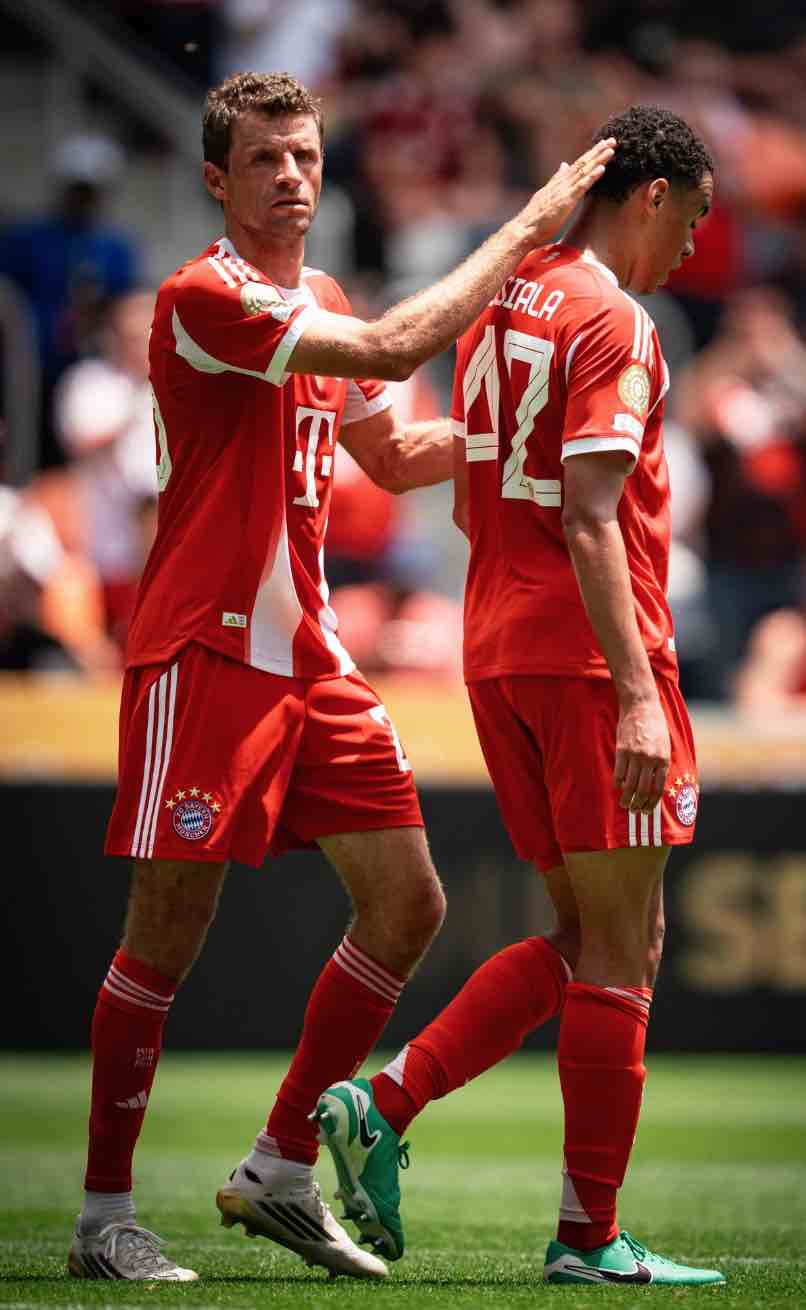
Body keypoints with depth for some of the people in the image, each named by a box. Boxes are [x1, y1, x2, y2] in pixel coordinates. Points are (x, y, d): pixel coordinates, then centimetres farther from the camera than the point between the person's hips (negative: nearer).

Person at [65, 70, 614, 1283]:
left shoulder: (319, 308, 15)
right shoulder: (205, 298, -13)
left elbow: (392, 457, 28)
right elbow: (394, 349, -23)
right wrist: (528, 227, -17)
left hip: (310, 657, 8)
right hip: (205, 653, -8)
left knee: (406, 906, 4)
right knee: (166, 934, -4)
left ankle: (280, 1171, 15)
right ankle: (104, 1218, 5)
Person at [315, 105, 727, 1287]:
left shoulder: (499, 309, 15)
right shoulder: (613, 322, -12)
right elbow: (590, 521, -20)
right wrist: (637, 693, -23)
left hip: (497, 655, 9)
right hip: (592, 657, -9)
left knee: (585, 940, 15)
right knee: (619, 949, -2)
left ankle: (381, 1103, 3)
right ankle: (590, 1239, -1)